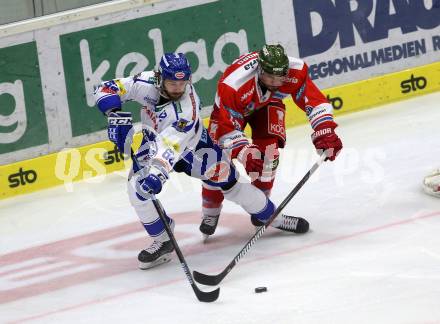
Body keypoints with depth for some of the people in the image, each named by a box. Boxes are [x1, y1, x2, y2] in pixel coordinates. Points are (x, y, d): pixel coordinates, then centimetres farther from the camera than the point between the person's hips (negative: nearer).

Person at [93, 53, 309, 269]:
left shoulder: (187, 108, -39)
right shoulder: (147, 83, -28)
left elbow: (172, 145, -50)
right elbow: (107, 90, -22)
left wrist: (159, 171, -65)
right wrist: (117, 117, -38)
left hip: (192, 145, -3)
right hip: (155, 141, 3)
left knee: (229, 183, 3)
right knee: (137, 187, -20)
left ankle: (272, 216, 28)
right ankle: (162, 241, -3)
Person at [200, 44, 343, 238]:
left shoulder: (296, 71, -35)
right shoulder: (233, 84, -44)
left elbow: (314, 100, -26)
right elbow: (226, 127, -37)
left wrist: (325, 132, -38)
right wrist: (244, 152, -49)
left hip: (268, 102, 2)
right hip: (231, 108, -2)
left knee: (268, 149, -18)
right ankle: (210, 213, 7)